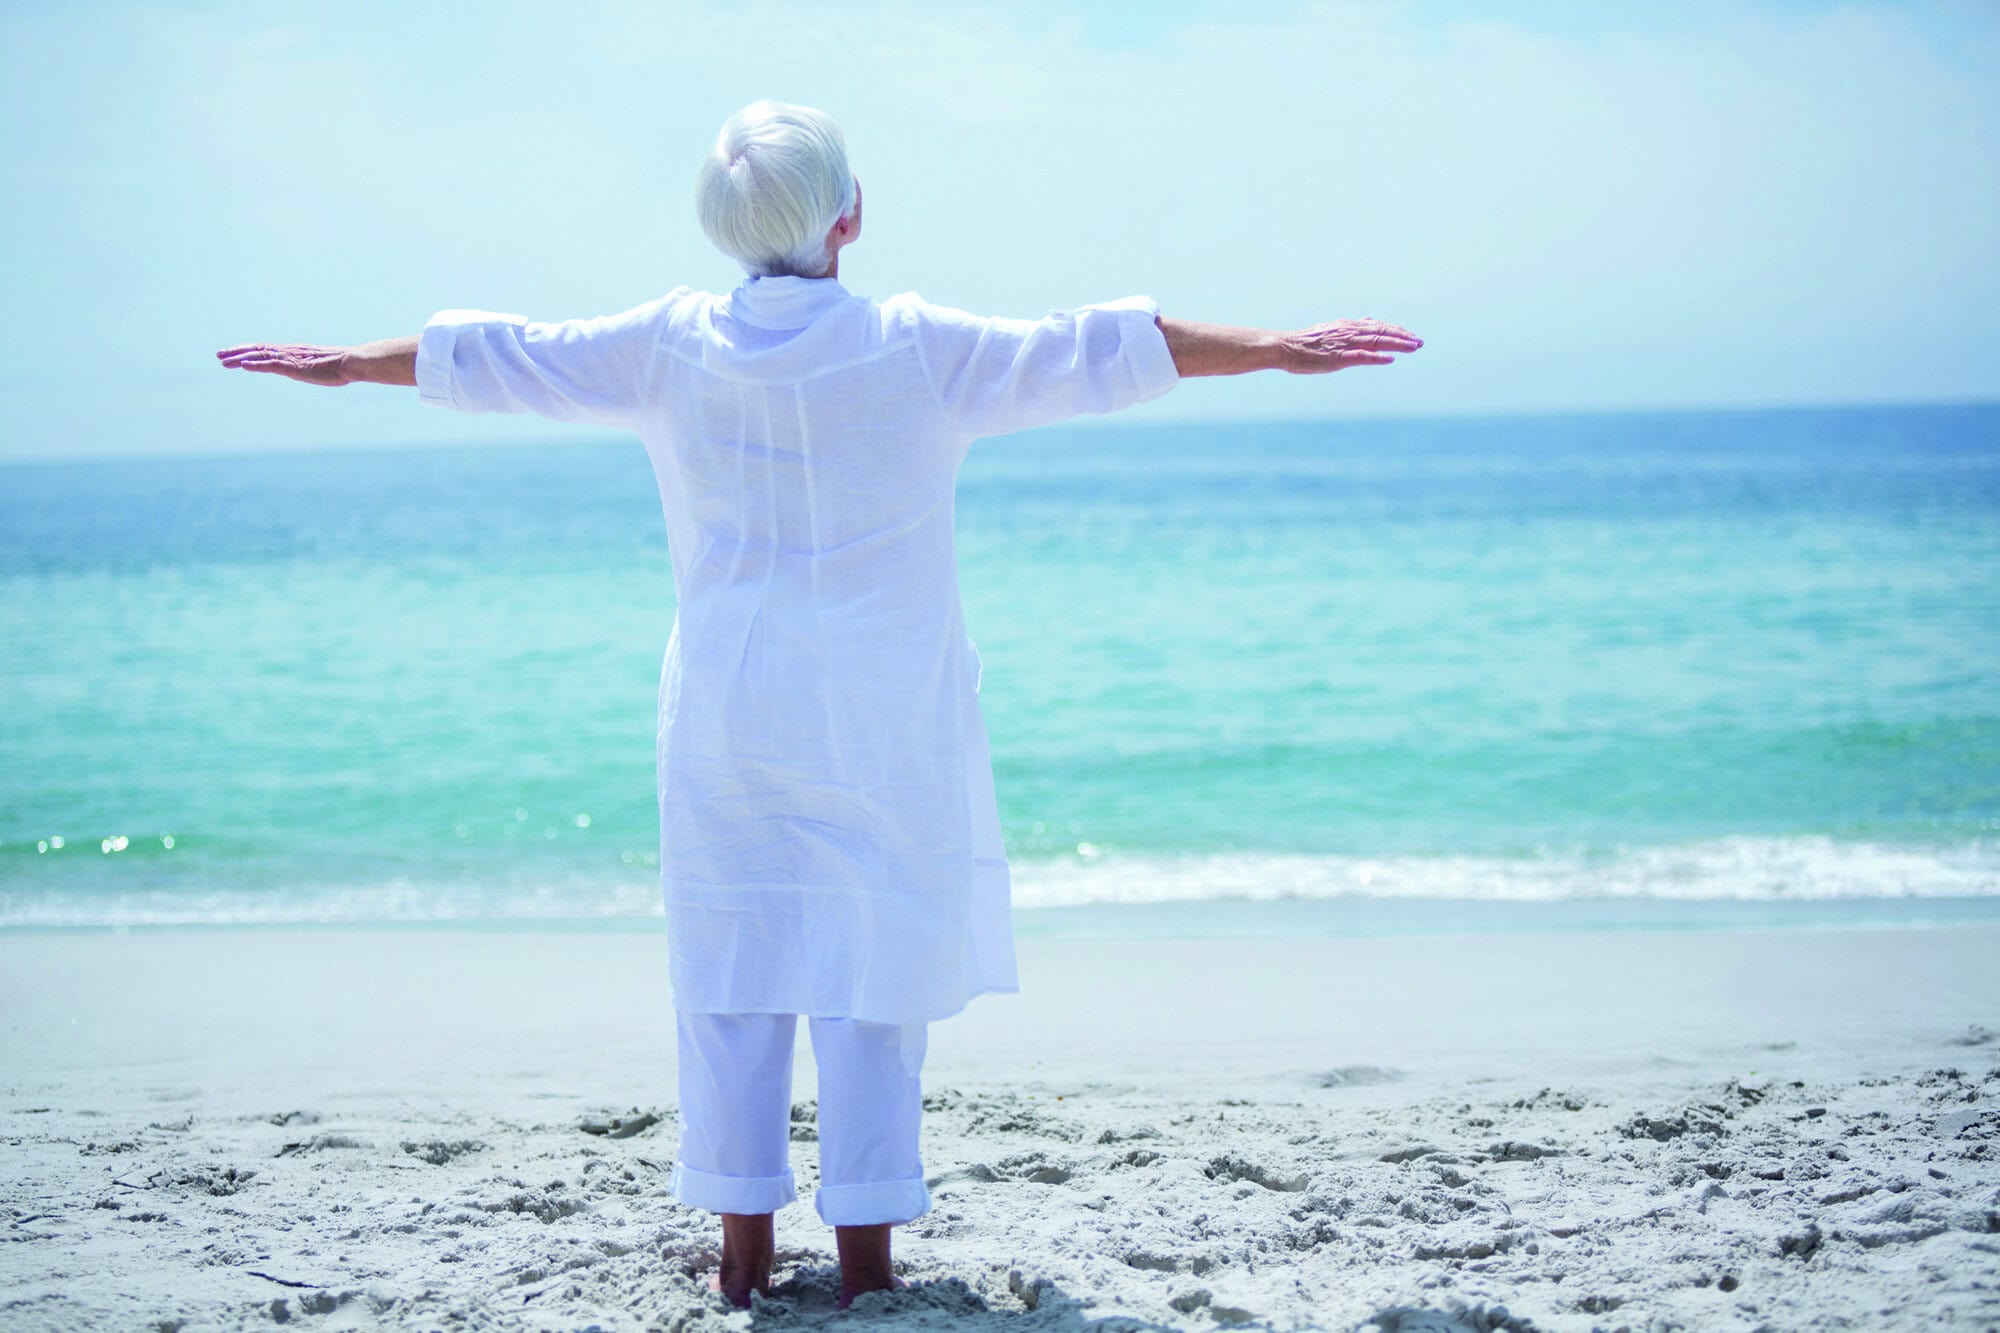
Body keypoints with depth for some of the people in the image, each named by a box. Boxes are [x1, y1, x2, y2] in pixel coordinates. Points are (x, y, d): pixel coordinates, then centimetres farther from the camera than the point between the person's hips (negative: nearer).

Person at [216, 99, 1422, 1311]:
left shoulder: (674, 345, 0)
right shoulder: (916, 347, -8)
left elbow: (492, 355, 11)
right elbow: (1096, 352, -6)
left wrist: (338, 362, 26)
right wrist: (1282, 349, 0)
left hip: (725, 707, 3)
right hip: (882, 714, -3)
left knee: (731, 976, 9)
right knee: (872, 976, 2)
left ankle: (744, 1246, 14)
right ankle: (865, 1255, 3)